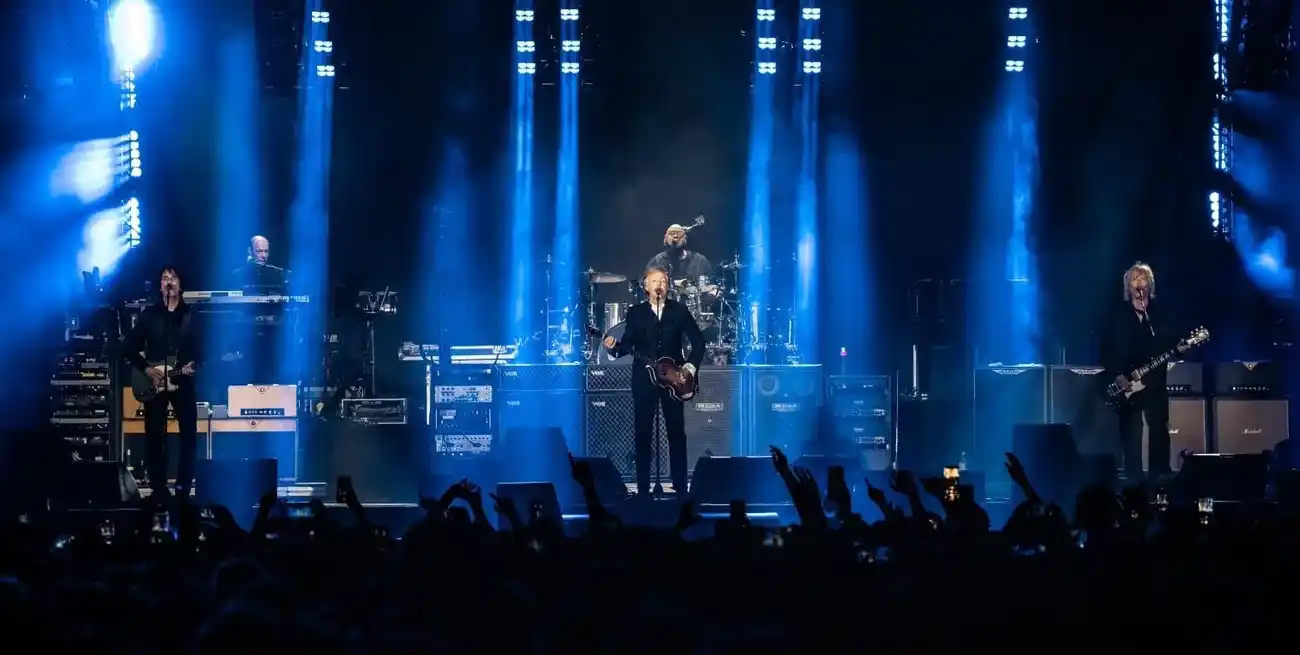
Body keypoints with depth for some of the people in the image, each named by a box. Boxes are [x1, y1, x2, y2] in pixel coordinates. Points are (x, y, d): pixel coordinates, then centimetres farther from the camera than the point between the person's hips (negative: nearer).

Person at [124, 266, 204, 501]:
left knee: (189, 434, -5)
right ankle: (159, 488, 6)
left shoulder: (191, 315, 6)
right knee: (154, 436, -1)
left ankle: (183, 487, 3)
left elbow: (199, 349, 3)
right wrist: (146, 369, -8)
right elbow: (129, 348, 4)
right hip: (153, 382, 0)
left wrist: (193, 365, -17)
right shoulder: (149, 314, 4)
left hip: (182, 381, 0)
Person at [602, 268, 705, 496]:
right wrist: (614, 347, -19)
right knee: (642, 434, 1)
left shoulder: (679, 310, 4)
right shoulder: (635, 312, 4)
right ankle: (643, 487, 5)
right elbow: (628, 345, 1)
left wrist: (691, 365, -7)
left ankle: (680, 486, 9)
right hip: (644, 380, 0)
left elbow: (698, 340, 4)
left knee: (677, 433, 3)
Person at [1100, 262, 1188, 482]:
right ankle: (1133, 481, 3)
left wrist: (1178, 346, -14)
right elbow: (1107, 350, -2)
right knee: (1131, 435, -2)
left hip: (1155, 382, 2)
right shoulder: (1118, 315, 2)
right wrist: (1116, 376, -11)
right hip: (1126, 384, -2)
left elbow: (1169, 340, 9)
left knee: (1160, 431, 0)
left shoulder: (1160, 312, 9)